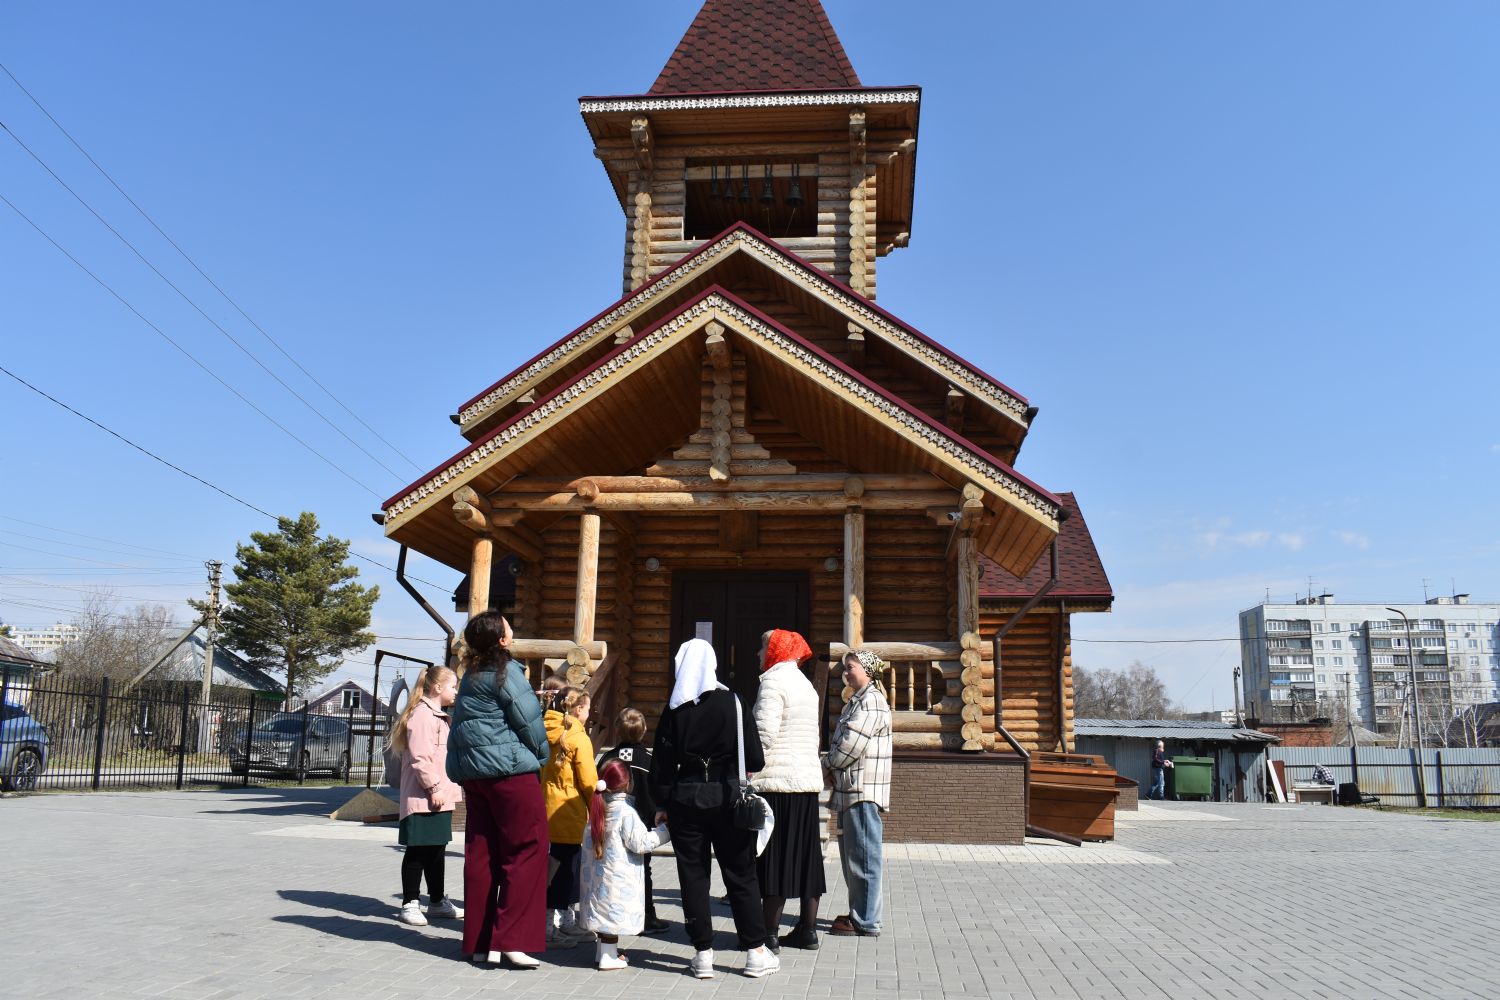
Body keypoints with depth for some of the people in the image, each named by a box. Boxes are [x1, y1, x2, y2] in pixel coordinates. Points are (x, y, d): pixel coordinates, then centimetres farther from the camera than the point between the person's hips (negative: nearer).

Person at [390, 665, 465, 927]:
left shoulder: (438, 716, 20)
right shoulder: (422, 715, -14)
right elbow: (419, 757, -22)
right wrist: (434, 787, -21)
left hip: (441, 797, 10)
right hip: (424, 798, -10)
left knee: (437, 850, 16)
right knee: (418, 851, -1)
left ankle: (437, 902, 26)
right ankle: (410, 904, 8)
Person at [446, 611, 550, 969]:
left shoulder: (471, 675, 15)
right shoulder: (506, 671, -10)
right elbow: (528, 721, -9)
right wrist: (542, 755, 8)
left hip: (473, 772, 9)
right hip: (509, 769, -9)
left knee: (481, 855, 10)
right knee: (527, 850, -5)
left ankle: (479, 942, 13)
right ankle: (512, 941, -9)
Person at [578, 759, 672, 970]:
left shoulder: (598, 807, 5)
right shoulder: (625, 811, -18)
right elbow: (640, 843, -17)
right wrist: (664, 829, -10)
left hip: (597, 870, 8)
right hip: (617, 876, -8)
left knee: (604, 909, 18)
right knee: (614, 912, 1)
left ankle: (603, 951, 28)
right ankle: (608, 957, 5)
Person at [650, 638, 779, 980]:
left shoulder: (675, 709, -2)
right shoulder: (732, 703, -6)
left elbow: (662, 761, -1)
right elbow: (755, 759, -7)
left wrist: (662, 804, 8)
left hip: (685, 800, 1)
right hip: (726, 797, -1)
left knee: (693, 876, 9)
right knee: (741, 875, 9)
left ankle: (703, 954, 11)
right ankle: (757, 953, 13)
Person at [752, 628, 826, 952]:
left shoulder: (773, 681, -10)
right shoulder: (805, 683, 17)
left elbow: (764, 735, -18)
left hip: (777, 780, -8)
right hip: (809, 779, 8)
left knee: (773, 858, -3)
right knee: (805, 855, 12)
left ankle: (769, 933, 0)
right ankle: (807, 929, 18)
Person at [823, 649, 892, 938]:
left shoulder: (871, 702, -14)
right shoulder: (856, 701, 19)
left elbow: (851, 744, -19)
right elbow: (841, 741, 21)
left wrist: (827, 764, -4)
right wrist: (833, 768, 4)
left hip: (864, 792, -11)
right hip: (849, 790, 11)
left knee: (863, 856, -5)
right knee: (851, 855, 16)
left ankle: (866, 922, 1)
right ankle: (858, 913, 25)